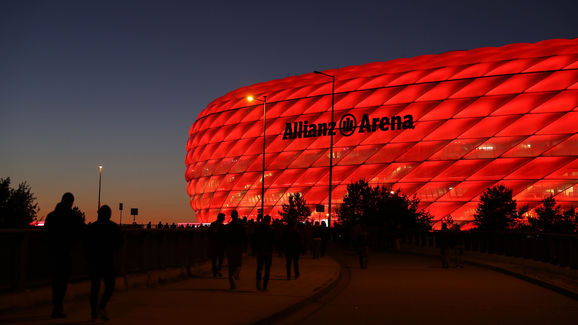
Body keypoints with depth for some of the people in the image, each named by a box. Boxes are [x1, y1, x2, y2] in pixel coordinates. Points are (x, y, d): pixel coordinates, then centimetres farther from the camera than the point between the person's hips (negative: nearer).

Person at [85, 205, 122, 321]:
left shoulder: (90, 227, 5)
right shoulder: (114, 227, -2)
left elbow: (86, 244, 2)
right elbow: (118, 244, -2)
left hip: (93, 260, 3)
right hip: (107, 260, -3)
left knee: (94, 286, 12)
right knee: (109, 286, 6)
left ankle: (93, 312, 6)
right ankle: (101, 307, -16)